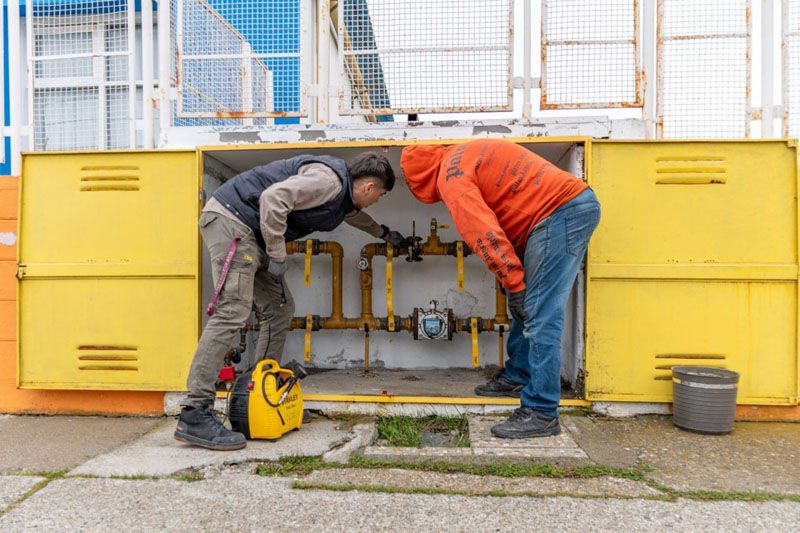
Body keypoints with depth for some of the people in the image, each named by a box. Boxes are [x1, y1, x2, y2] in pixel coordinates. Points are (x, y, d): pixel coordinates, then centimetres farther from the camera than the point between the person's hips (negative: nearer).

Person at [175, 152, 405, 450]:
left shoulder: (343, 193, 18)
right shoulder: (329, 179, -16)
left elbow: (354, 214, 42)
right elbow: (272, 198, -27)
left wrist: (384, 233, 56)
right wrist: (278, 256, -20)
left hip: (252, 235, 11)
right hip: (230, 218, -11)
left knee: (280, 309, 9)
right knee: (232, 312, -19)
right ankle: (194, 417, -18)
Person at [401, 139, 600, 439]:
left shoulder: (451, 176, -8)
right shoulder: (464, 155, 22)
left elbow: (485, 235, -20)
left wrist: (513, 284, -16)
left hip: (560, 212, -10)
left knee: (541, 317, -10)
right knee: (528, 308, 17)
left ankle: (541, 414, -5)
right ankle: (518, 377, 30)